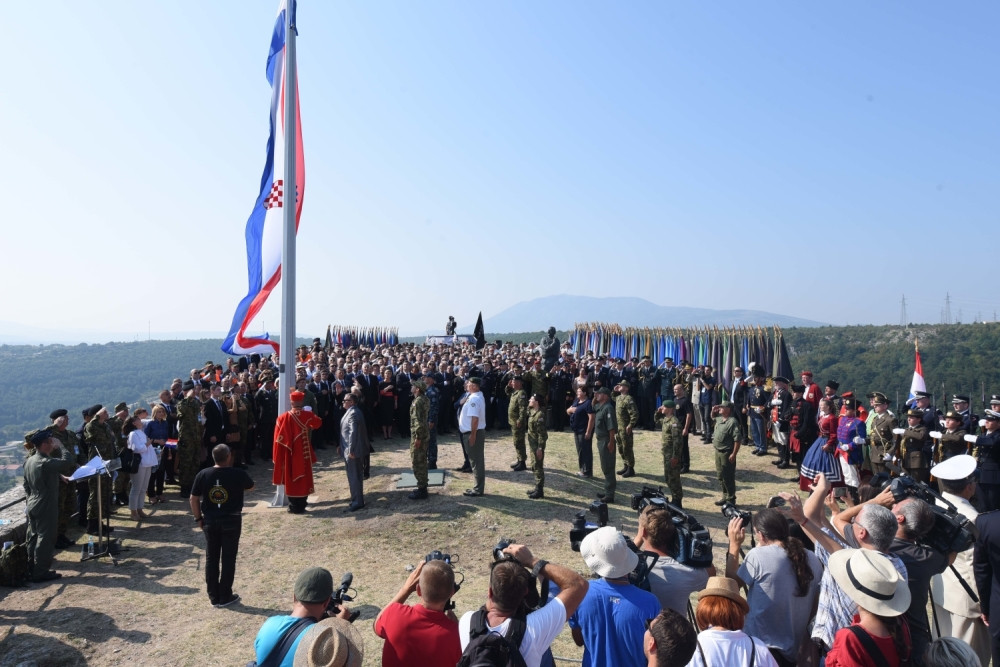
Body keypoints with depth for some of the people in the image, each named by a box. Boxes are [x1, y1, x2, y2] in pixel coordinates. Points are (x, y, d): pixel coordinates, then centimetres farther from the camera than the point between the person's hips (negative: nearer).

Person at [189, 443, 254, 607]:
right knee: (228, 559, 8)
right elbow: (250, 486, 7)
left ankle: (213, 597, 22)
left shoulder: (203, 474, -7)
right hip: (232, 521, -2)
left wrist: (198, 518, 11)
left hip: (210, 521, 2)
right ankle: (225, 596, 15)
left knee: (211, 559, 14)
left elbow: (193, 499, -1)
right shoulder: (239, 474, -13)